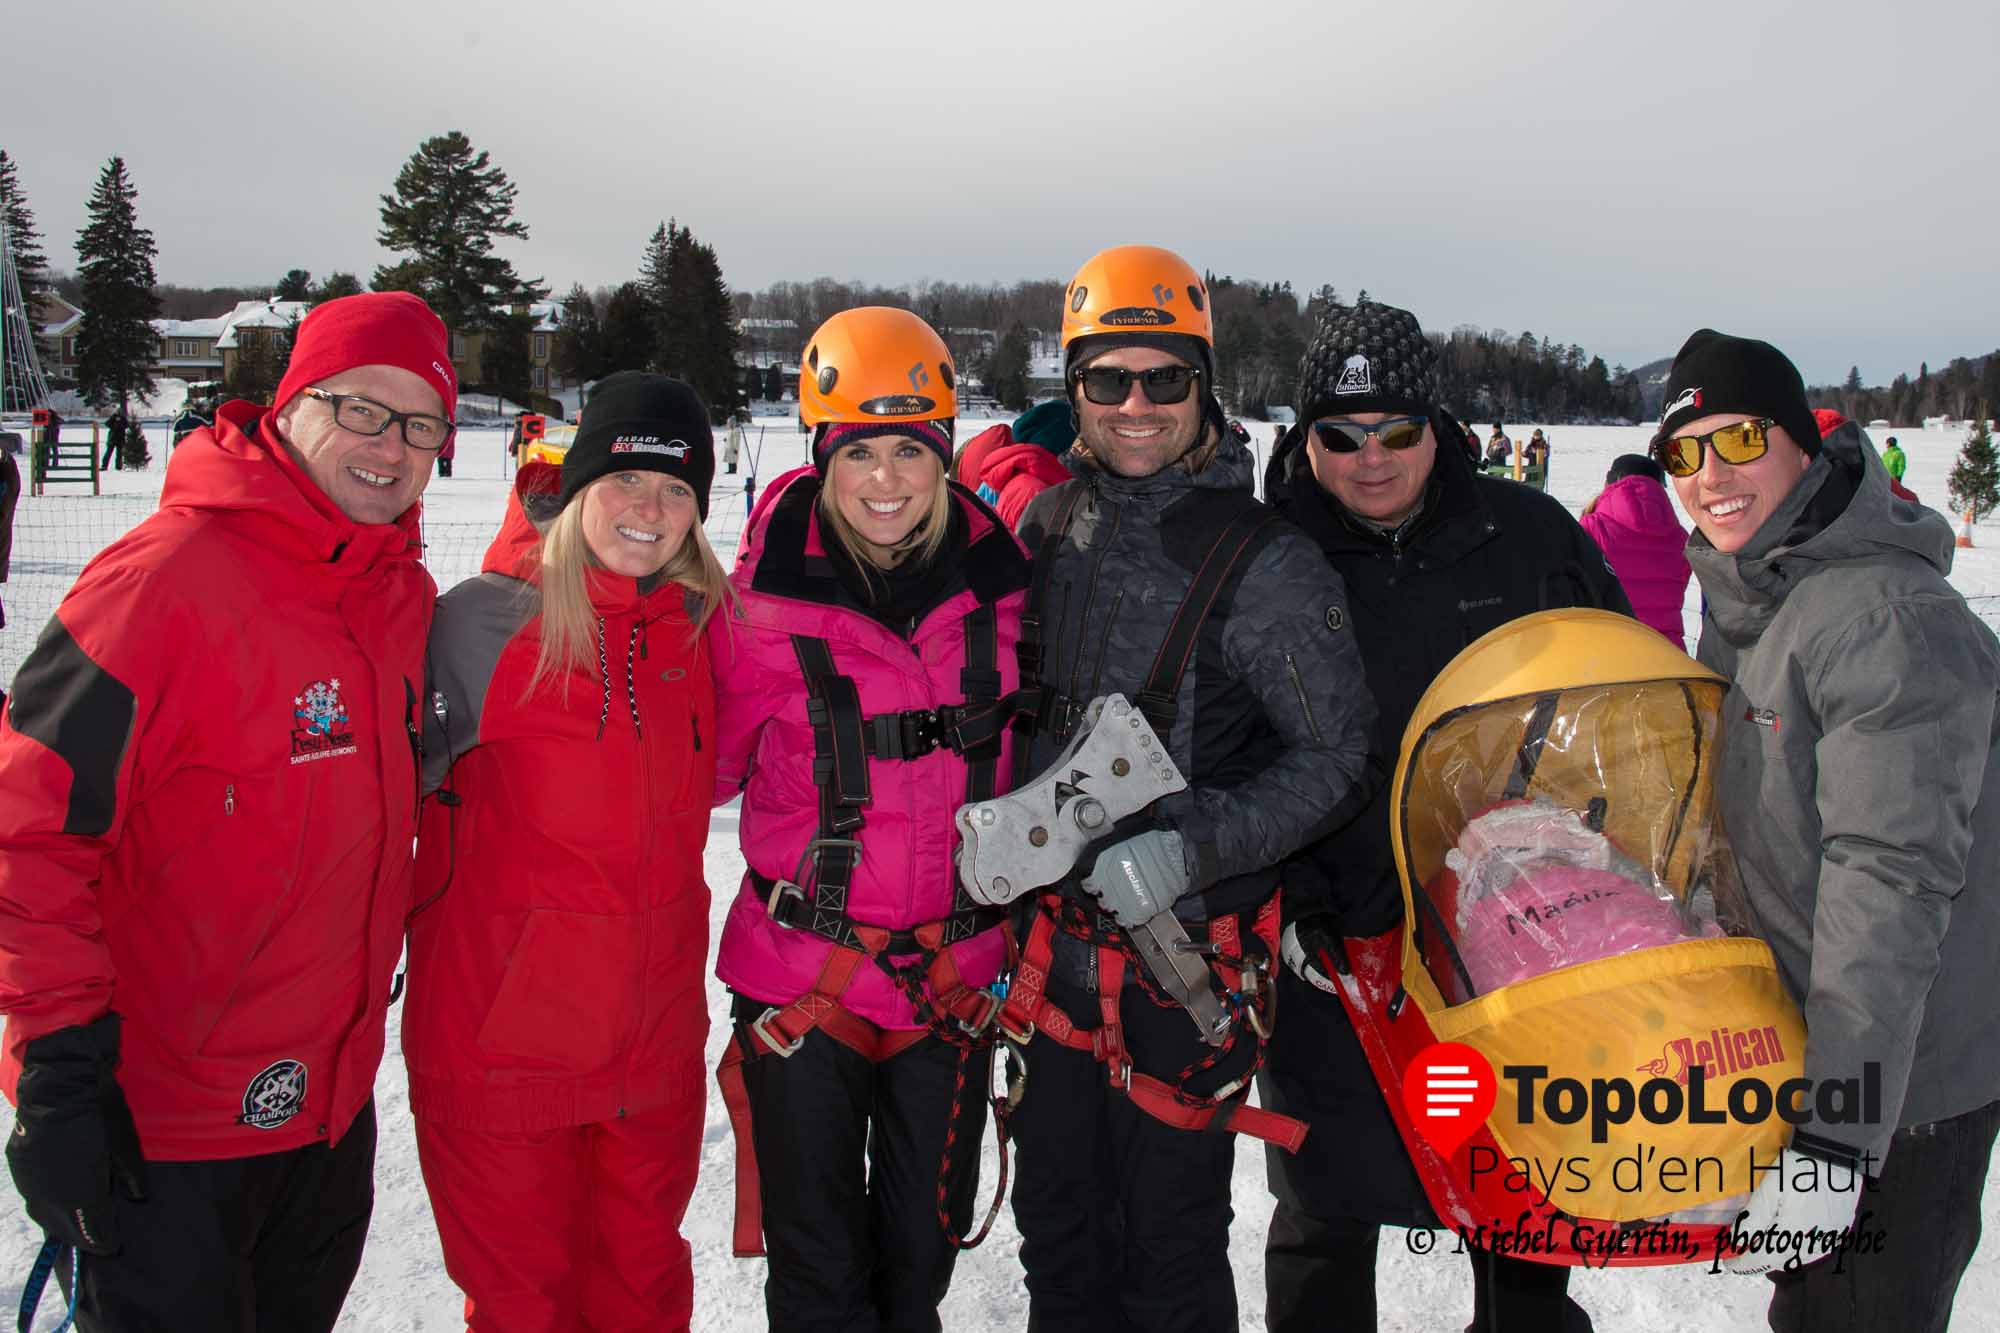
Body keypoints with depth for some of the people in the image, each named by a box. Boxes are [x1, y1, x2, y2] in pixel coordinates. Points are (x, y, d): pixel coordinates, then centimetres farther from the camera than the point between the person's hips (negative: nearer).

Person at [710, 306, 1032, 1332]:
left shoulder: (997, 579, -2)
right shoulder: (768, 594, -11)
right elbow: (707, 761, -3)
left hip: (958, 974, 3)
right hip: (802, 968, -2)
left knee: (925, 1246, 20)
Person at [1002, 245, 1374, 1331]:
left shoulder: (1263, 563, -13)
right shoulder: (1048, 527, 3)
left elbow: (1334, 755, -12)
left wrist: (1190, 851, -22)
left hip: (1187, 954, -5)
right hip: (1057, 938, 5)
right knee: (1056, 1234, 19)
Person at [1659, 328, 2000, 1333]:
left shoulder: (1891, 620, -24)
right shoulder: (1741, 599, 5)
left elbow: (1892, 881, -29)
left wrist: (1836, 1139, -31)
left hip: (1900, 1076, -8)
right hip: (1790, 1043, 8)